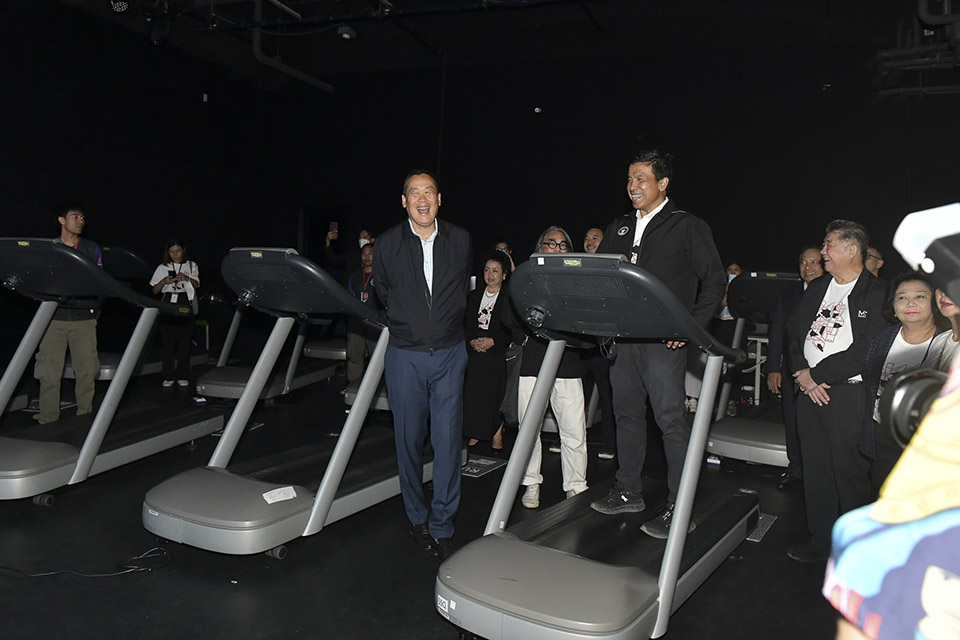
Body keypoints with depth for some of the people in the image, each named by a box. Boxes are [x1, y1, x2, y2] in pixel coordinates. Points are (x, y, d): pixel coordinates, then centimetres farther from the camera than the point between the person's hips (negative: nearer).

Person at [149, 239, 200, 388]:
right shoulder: (163, 268, 11)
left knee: (184, 341, -2)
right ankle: (168, 377, 3)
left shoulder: (191, 265, 10)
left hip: (185, 304, -1)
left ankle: (182, 376, 4)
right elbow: (155, 291, 7)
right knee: (168, 341, -2)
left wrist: (186, 278, -23)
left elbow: (196, 284, -3)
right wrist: (164, 281, -12)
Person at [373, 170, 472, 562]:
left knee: (447, 439, -3)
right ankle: (417, 517, 24)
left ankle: (442, 525, 9)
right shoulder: (388, 244, 2)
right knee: (409, 440, 6)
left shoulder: (460, 241, 4)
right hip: (405, 356, 0)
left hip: (449, 354, 0)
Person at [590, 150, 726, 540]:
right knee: (627, 413, 12)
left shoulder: (688, 227, 1)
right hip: (622, 337, 6)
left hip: (664, 339, -6)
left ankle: (679, 508, 3)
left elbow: (714, 282, -1)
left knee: (671, 420, -5)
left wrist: (692, 326, -11)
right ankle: (628, 492, 26)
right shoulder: (619, 229, 17)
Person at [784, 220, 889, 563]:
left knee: (850, 471, 1)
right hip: (810, 391, 6)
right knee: (815, 467, 12)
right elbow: (793, 332, 13)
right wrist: (802, 375, -2)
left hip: (849, 394, -6)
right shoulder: (816, 288, 15)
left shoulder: (876, 293, -8)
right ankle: (820, 538, 25)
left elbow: (867, 352, -16)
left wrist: (816, 373, -12)